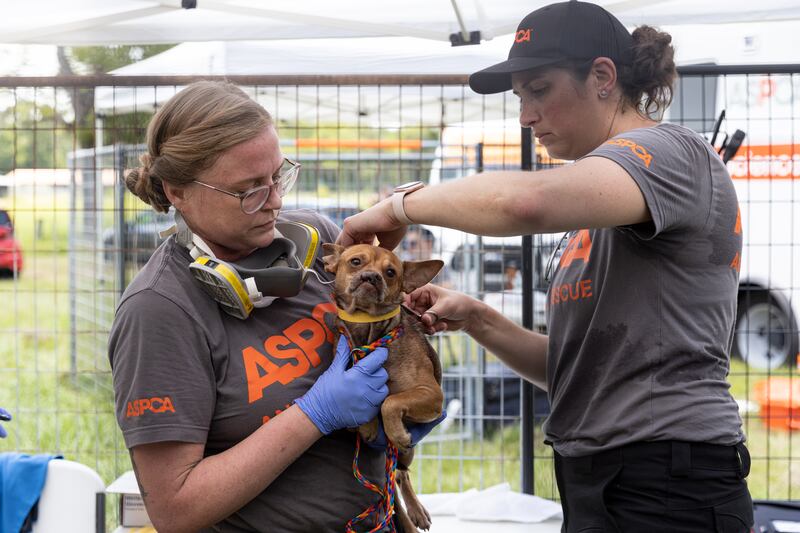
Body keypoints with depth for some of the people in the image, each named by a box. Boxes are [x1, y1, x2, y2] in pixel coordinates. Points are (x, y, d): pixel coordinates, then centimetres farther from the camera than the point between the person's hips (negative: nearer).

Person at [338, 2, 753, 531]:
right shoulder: (597, 215, 20)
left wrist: (402, 205, -16)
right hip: (597, 486, 8)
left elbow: (526, 201, -30)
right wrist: (476, 319, 4)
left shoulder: (670, 151, -9)